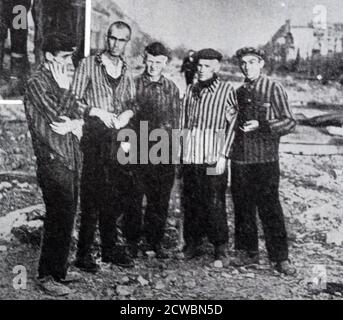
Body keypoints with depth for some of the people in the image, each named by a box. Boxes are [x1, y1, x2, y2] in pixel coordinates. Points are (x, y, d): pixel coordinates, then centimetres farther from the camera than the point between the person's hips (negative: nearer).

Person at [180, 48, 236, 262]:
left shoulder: (226, 90, -1)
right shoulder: (191, 90, 14)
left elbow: (231, 125, -4)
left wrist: (223, 155, -10)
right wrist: (181, 149, 9)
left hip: (213, 157, -4)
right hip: (190, 155, 5)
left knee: (215, 203, -2)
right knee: (190, 202, 8)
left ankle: (220, 246, 12)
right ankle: (192, 244, 21)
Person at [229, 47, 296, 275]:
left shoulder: (274, 89, -2)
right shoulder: (239, 92, 14)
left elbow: (290, 122, -6)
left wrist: (261, 125, -16)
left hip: (266, 158, -5)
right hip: (240, 158, 5)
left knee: (270, 208, -3)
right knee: (243, 207, 9)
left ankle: (280, 258, 6)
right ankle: (248, 252, 21)